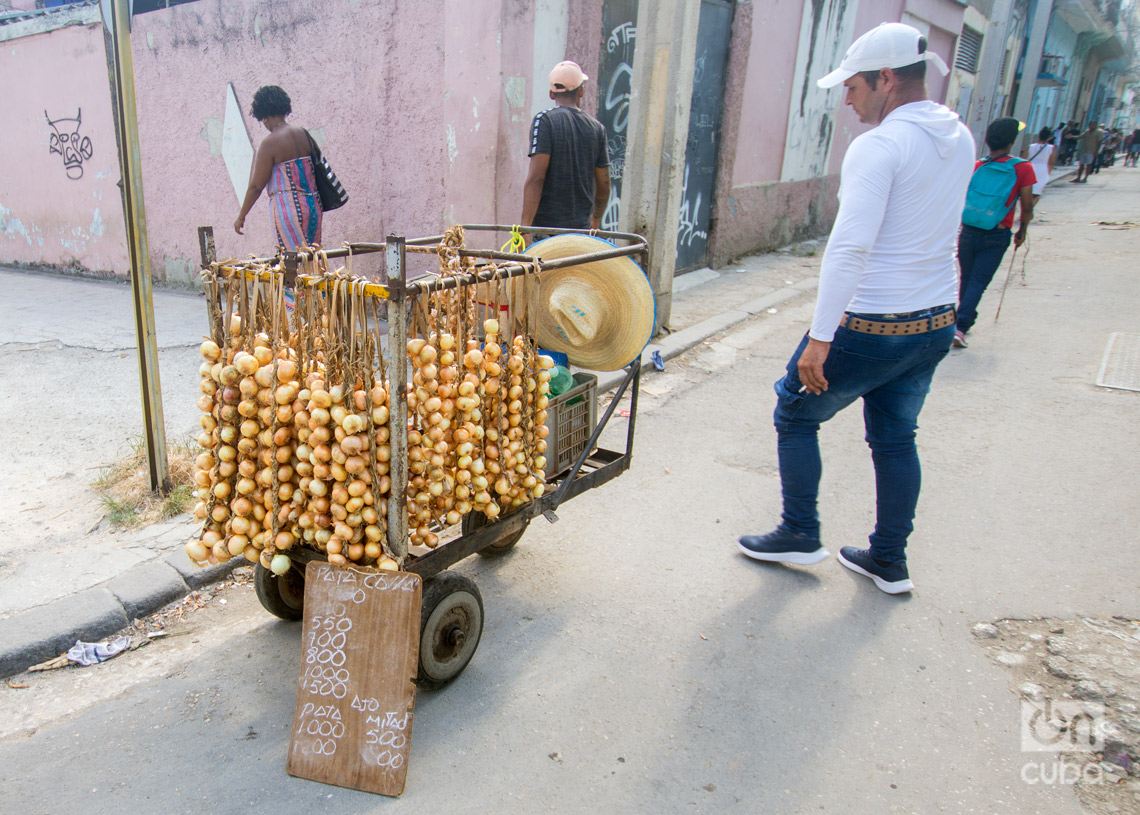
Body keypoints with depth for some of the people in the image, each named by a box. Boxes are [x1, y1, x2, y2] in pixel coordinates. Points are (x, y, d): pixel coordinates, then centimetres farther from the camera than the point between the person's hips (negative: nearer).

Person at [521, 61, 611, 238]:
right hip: (581, 228, 4)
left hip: (545, 226, -4)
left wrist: (525, 226, -15)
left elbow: (536, 178, -14)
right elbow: (603, 185, 13)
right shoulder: (597, 127, 8)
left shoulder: (545, 120, -5)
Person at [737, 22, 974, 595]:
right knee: (896, 438, 18)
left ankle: (799, 535, 21)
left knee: (795, 414, 11)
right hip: (937, 321, 8)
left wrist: (818, 340, -26)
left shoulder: (879, 146, -18)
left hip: (872, 327, -8)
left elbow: (851, 247, -26)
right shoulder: (960, 138, 8)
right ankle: (889, 561, 27)